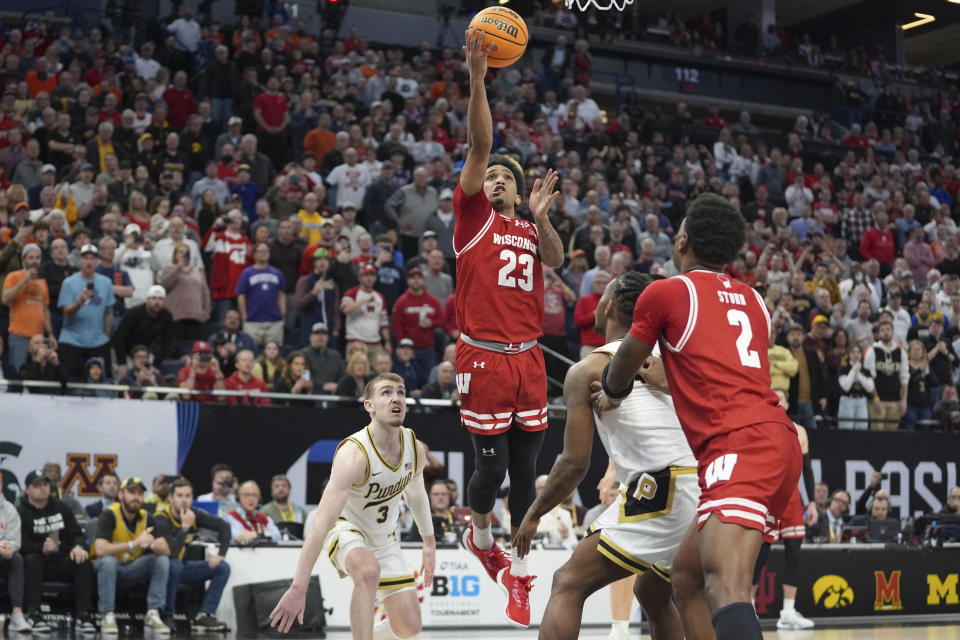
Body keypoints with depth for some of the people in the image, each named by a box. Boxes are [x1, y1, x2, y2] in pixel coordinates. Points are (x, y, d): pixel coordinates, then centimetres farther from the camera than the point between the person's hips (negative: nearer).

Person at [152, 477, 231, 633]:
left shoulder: (194, 515, -5)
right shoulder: (161, 519, -23)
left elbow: (224, 526, 3)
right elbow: (171, 553, -34)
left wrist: (220, 554, -8)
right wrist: (185, 527, -33)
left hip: (181, 566, 6)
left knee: (222, 568, -8)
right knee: (175, 565, -39)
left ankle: (204, 615, -14)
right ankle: (167, 616, -23)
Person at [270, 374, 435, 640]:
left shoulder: (415, 449, -11)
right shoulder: (354, 454, -31)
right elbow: (321, 522, -38)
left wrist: (429, 543, 22)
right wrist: (299, 587, -43)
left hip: (384, 537, 6)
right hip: (345, 528, -6)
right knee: (369, 570, -40)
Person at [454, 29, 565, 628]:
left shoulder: (530, 230, 18)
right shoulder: (474, 215, 5)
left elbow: (556, 260, -3)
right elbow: (479, 146, -7)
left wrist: (542, 217, -16)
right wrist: (477, 79, -18)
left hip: (528, 359, 4)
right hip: (484, 356, -4)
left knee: (525, 472, 4)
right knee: (491, 466, -2)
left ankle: (518, 575, 13)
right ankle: (479, 531, 29)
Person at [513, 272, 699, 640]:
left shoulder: (587, 370, 3)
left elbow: (575, 463, 0)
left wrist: (533, 515, 11)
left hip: (662, 495, -7)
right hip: (709, 497, 7)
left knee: (569, 584, 3)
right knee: (652, 594, 30)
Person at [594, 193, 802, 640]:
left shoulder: (666, 292, 4)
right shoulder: (752, 300, 22)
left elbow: (623, 368, 18)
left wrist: (611, 394, 41)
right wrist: (660, 375, 52)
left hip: (741, 444, -8)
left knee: (726, 590, -25)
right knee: (687, 579, 18)